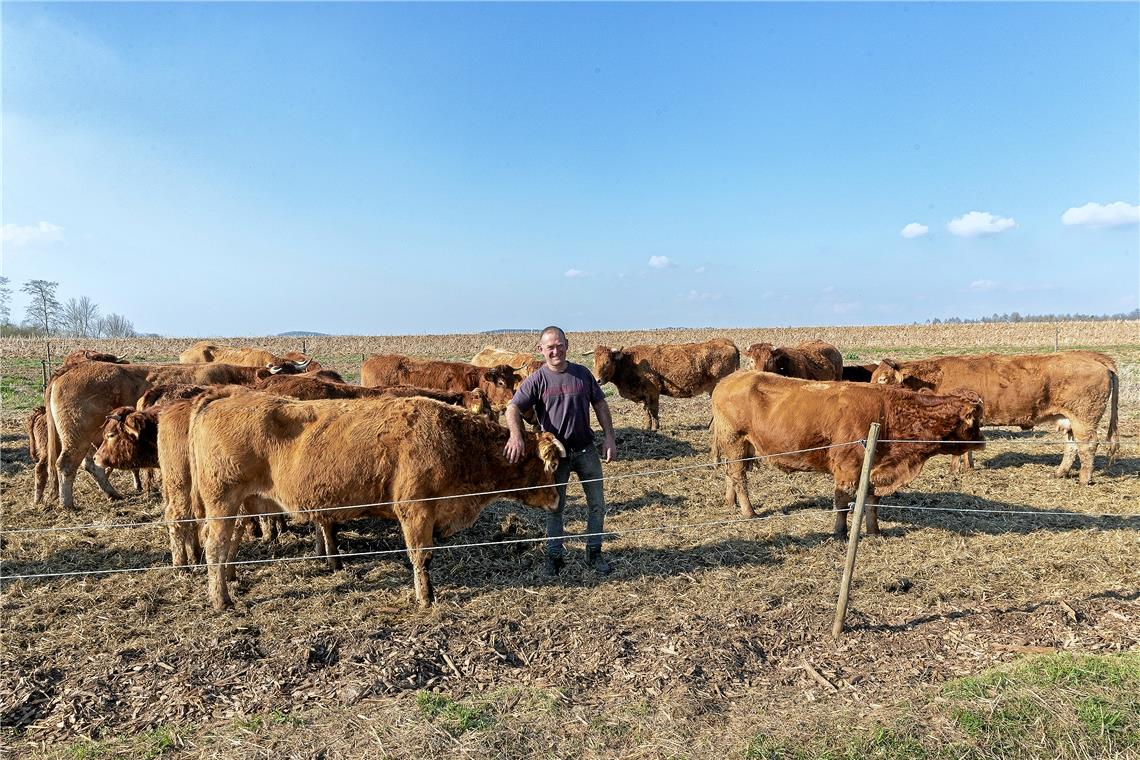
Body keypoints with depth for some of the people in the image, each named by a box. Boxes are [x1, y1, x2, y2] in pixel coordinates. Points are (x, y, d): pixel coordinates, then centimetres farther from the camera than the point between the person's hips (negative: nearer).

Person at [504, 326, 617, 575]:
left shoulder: (582, 374, 0)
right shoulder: (536, 380, -9)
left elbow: (600, 405, 6)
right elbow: (513, 408, -18)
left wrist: (609, 437, -1)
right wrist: (515, 435, -36)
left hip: (586, 449, 3)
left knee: (597, 503, 9)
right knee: (554, 506, 9)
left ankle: (594, 553, 26)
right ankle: (555, 555, 24)